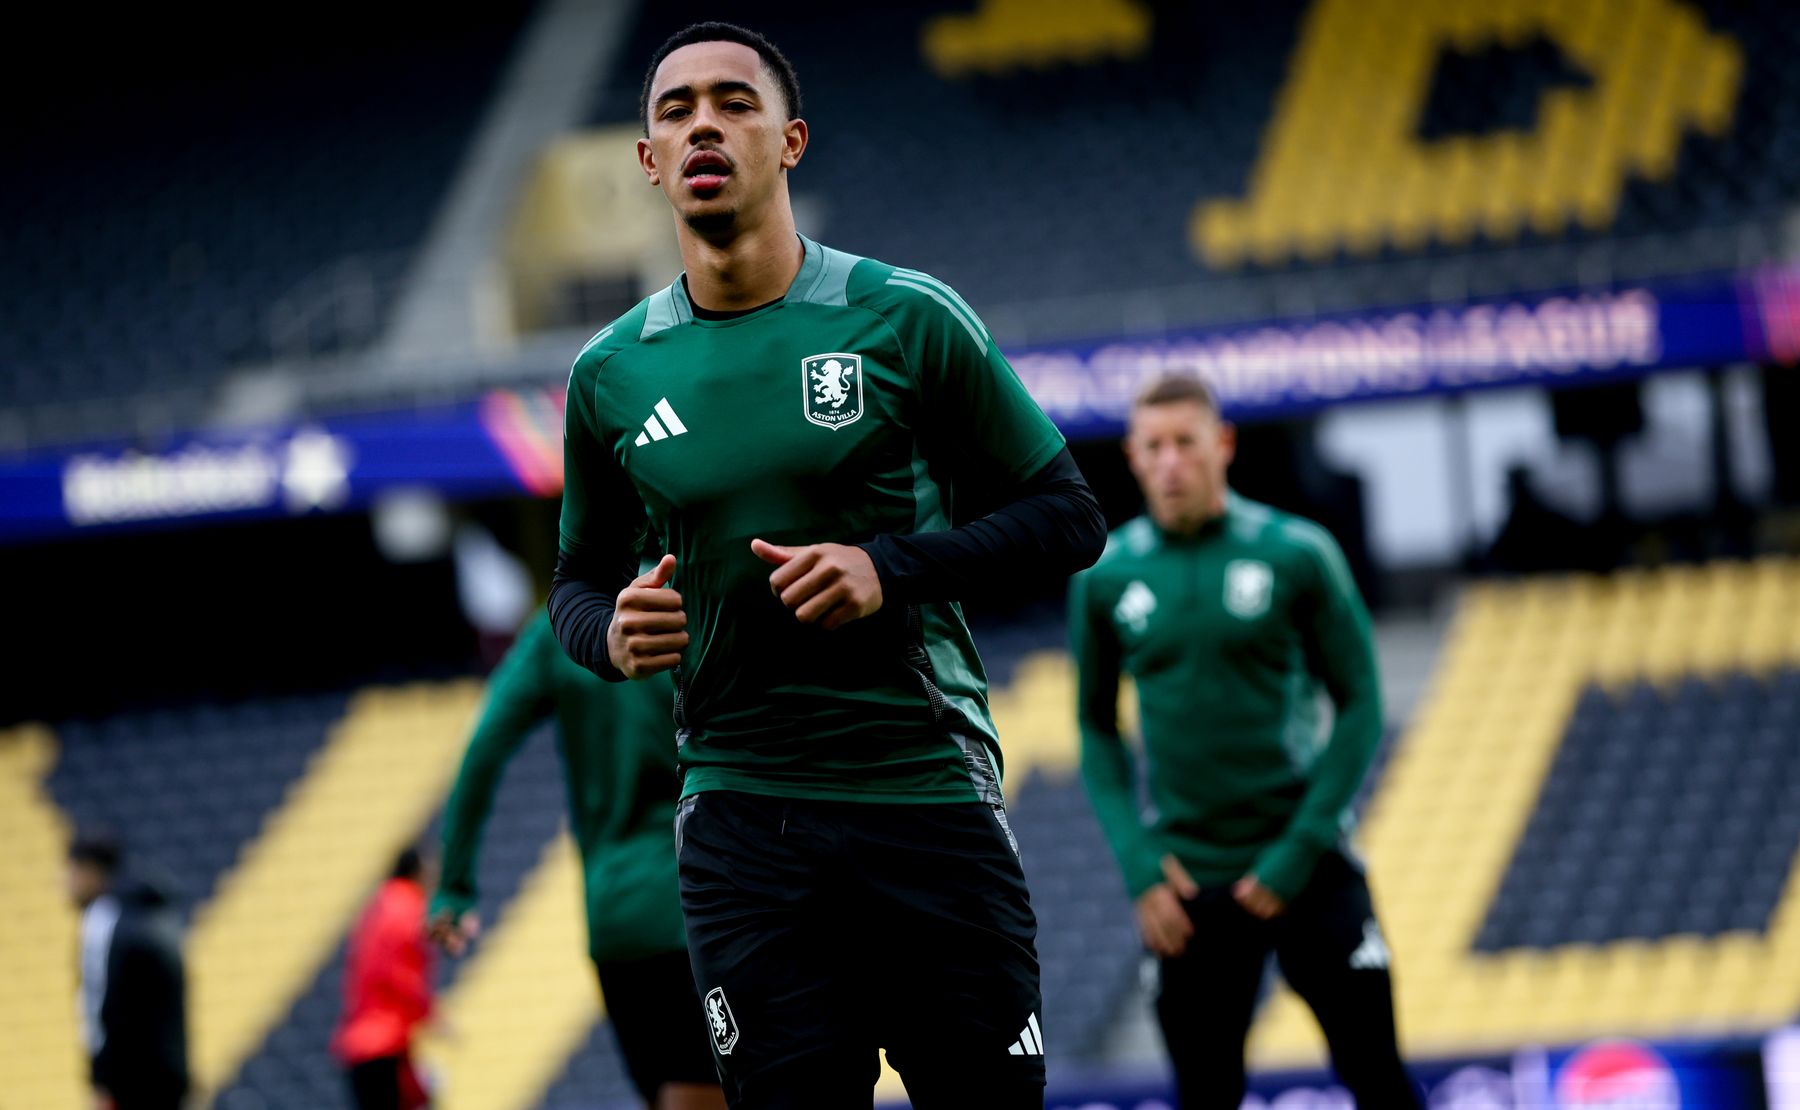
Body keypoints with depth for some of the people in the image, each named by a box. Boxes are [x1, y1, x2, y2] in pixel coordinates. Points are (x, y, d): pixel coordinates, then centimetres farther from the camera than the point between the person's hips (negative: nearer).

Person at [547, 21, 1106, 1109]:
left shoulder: (905, 319, -2)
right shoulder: (613, 374, 8)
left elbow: (1068, 518, 1)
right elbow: (580, 575, 21)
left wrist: (892, 567, -14)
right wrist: (609, 632, -4)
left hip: (931, 792, -2)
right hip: (741, 811, 2)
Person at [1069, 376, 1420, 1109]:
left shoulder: (1296, 555, -4)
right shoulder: (1107, 578, 2)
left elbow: (1360, 707, -1)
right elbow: (1097, 729, 10)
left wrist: (1299, 852, -9)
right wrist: (1138, 864, -2)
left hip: (1304, 868, -2)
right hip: (1188, 884, 2)